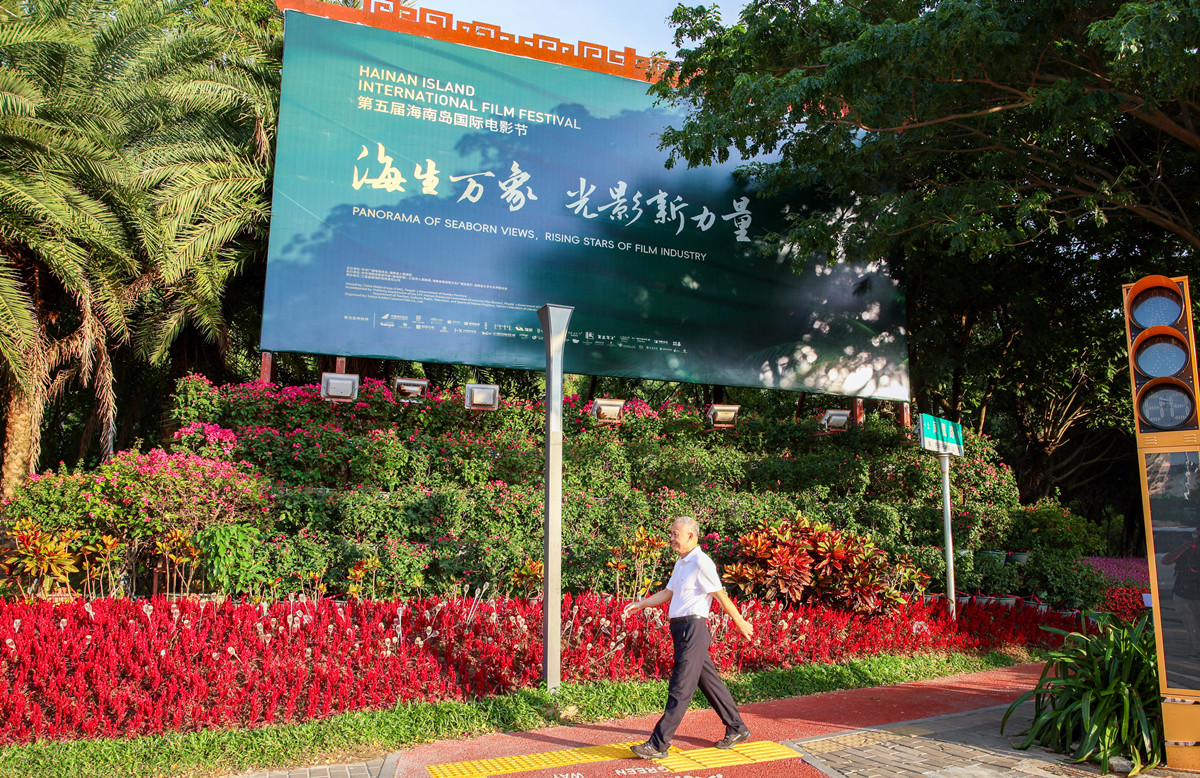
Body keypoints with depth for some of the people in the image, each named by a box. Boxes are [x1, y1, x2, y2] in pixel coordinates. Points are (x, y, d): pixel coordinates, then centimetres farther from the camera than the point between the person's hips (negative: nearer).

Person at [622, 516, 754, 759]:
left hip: (693, 628, -10)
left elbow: (721, 597, -9)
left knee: (680, 689, -5)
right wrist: (640, 604, 13)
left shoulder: (701, 563, -14)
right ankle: (737, 729, 29)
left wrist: (741, 623, -1)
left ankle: (659, 744, -3)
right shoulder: (680, 564, 15)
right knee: (709, 680, 17)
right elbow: (667, 593, 21)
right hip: (681, 629, 10)